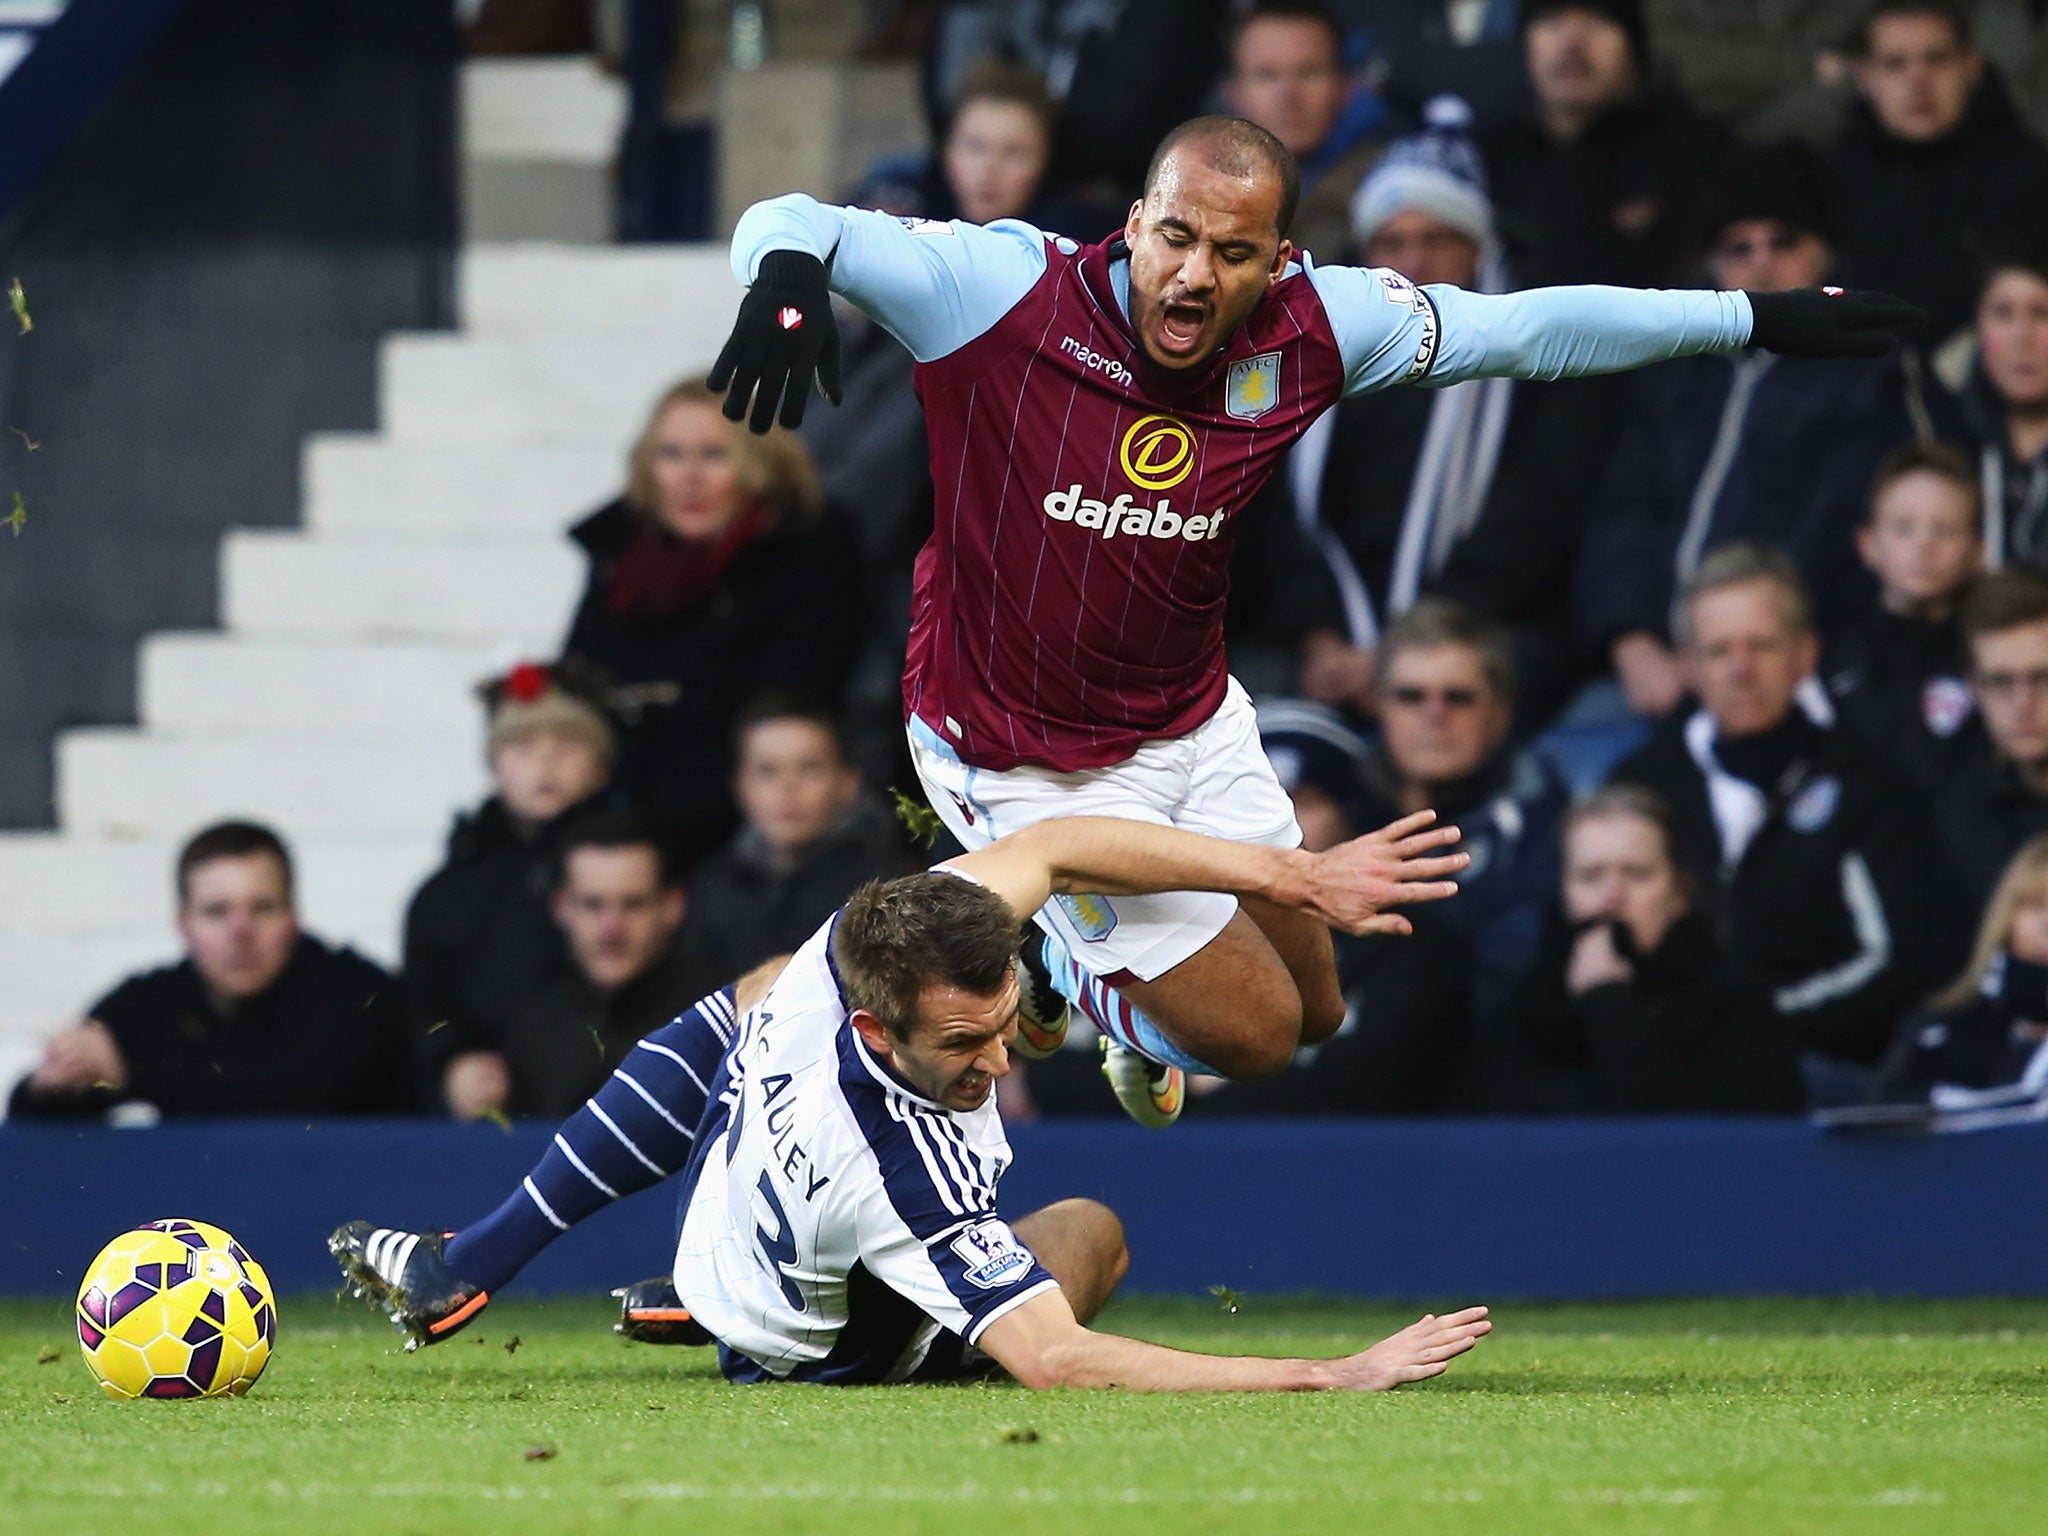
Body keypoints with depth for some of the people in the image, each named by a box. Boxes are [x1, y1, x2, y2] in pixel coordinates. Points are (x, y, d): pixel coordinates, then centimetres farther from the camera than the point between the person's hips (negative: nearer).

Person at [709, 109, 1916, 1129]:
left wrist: (1755, 320, 3)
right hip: (1031, 766, -5)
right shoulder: (1011, 294, -26)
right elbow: (794, 222, -26)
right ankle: (1081, 971, 30)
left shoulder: (1313, 331, -13)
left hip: (1193, 727, 5)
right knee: (1256, 1030, 0)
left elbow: (1532, 329, -1)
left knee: (1315, 1007, 18)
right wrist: (786, 278, -51)